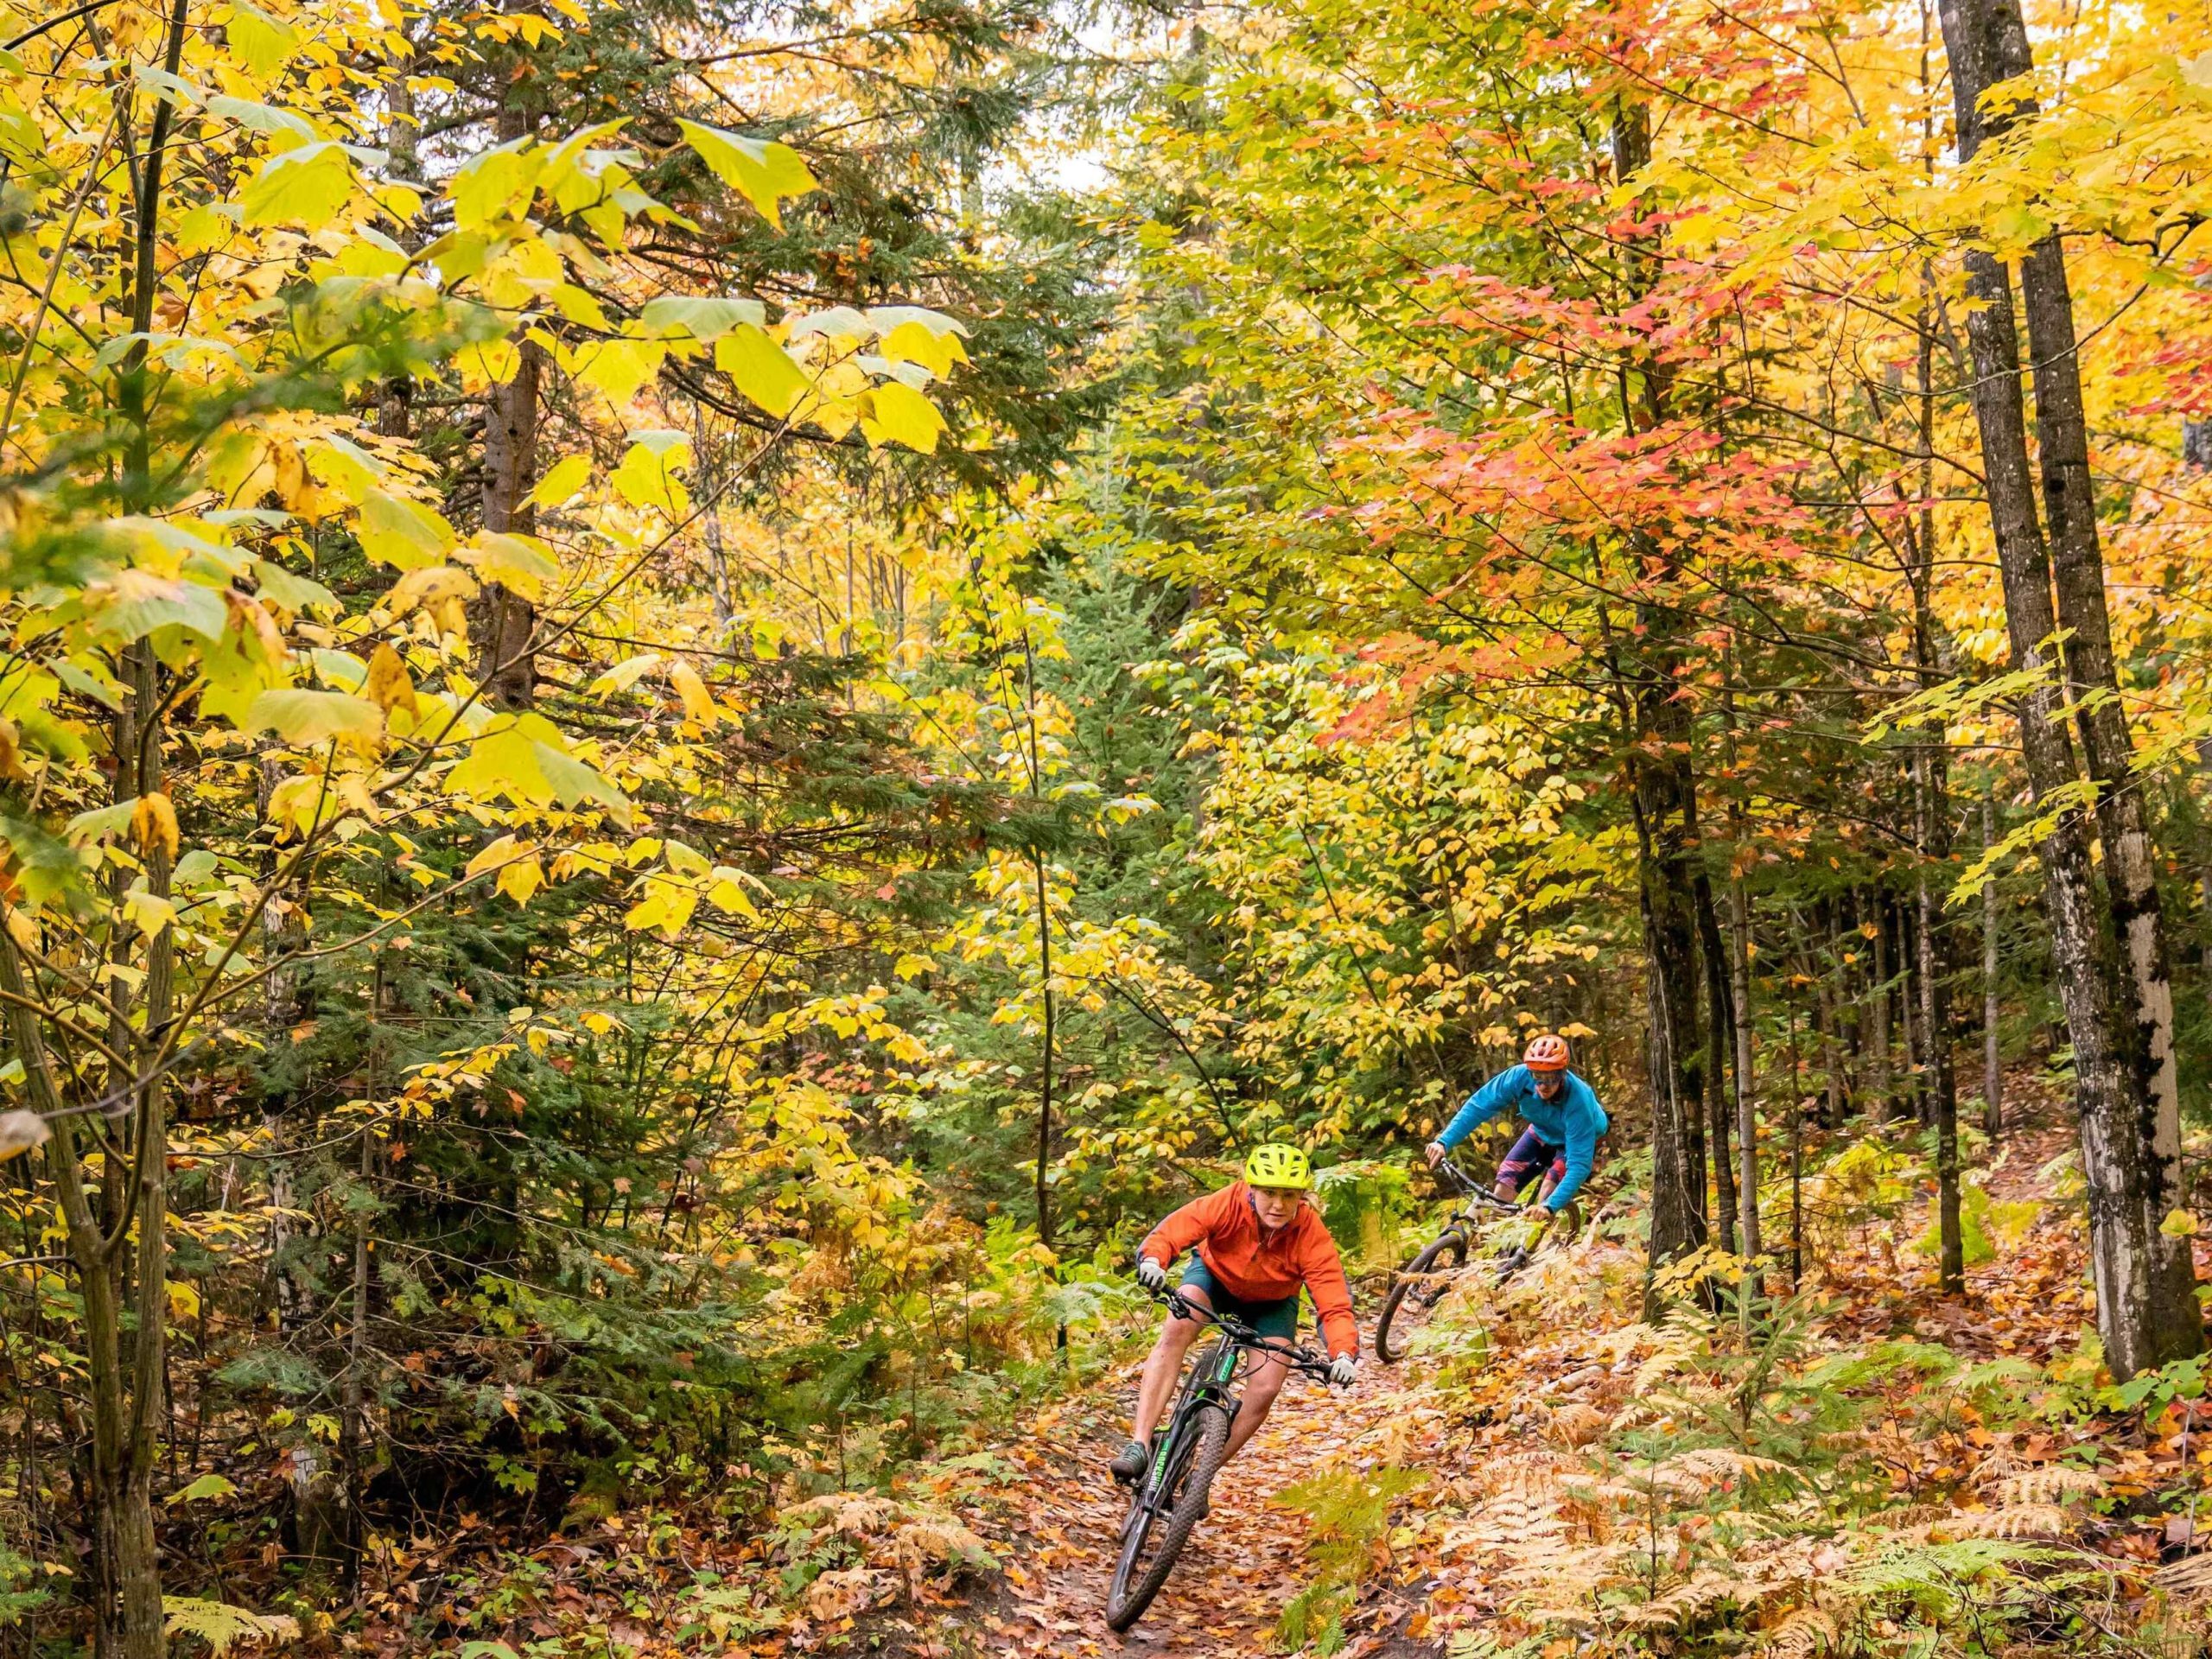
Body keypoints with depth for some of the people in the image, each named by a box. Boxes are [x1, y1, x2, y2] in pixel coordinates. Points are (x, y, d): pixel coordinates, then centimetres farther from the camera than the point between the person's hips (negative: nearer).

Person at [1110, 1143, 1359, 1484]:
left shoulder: (1313, 1236, -34)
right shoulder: (1227, 1205, -34)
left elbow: (1335, 1305, -35)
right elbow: (1168, 1234, -34)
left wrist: (1344, 1354, -53)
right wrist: (1152, 1261, -57)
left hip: (1272, 1302, 1)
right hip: (1215, 1274, -1)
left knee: (1265, 1390, -15)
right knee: (1175, 1332, -30)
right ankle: (1139, 1445, -30)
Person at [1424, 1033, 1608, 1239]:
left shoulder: (1578, 1102, -41)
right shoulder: (1520, 1076, -34)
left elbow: (1579, 1165, -42)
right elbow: (1478, 1105, -28)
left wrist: (1550, 1206, -55)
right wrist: (1444, 1142, -41)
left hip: (1580, 1139, -4)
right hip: (1542, 1131, 4)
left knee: (1552, 1182, -27)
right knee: (1506, 1180, -12)